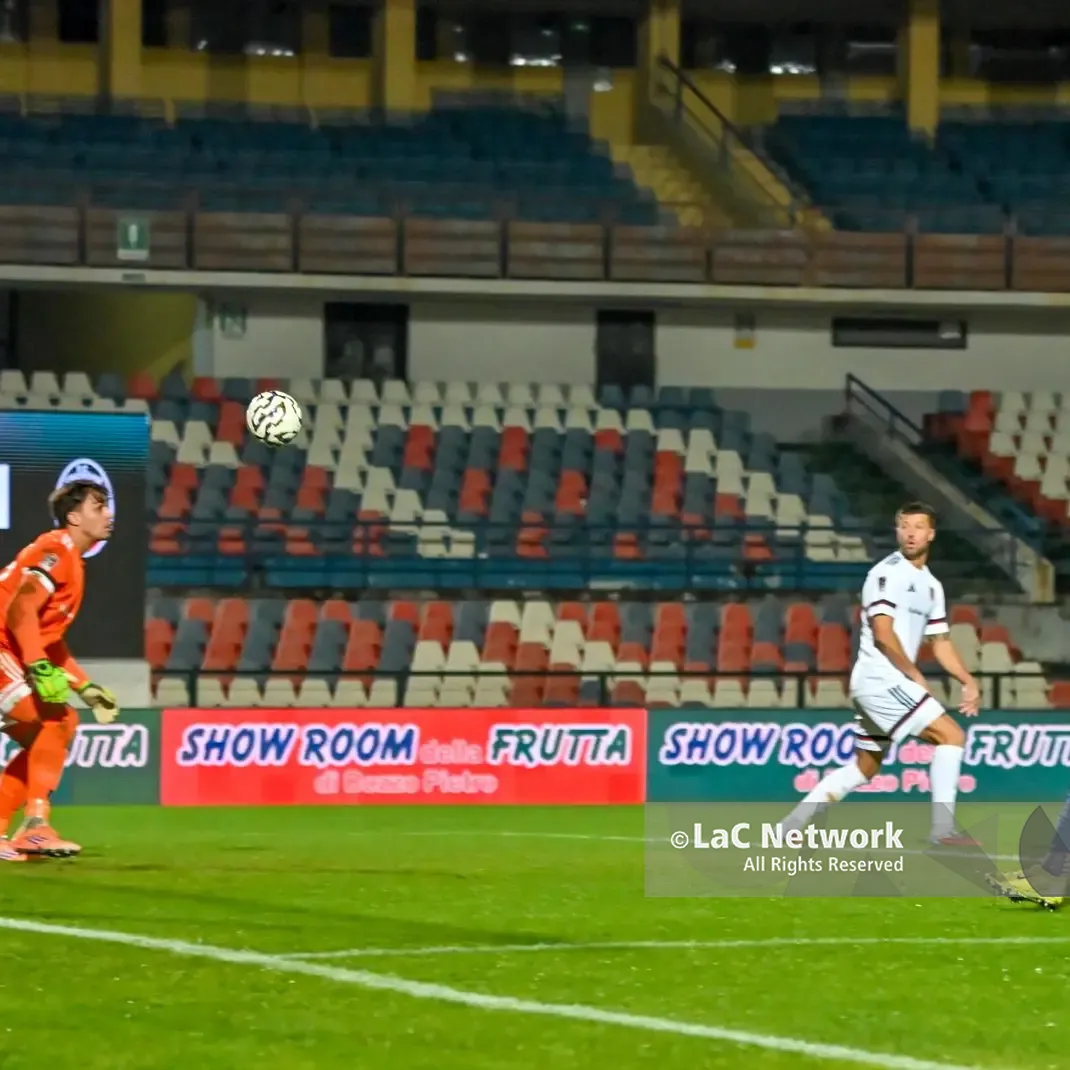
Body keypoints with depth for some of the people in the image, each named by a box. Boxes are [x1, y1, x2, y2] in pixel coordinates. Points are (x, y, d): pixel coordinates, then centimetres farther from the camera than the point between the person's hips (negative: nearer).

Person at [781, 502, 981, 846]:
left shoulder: (930, 586, 17)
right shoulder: (889, 572, -11)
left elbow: (940, 642, 21)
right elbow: (883, 634, -18)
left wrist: (968, 681, 11)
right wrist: (914, 674, -11)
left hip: (887, 684, 10)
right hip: (881, 678, -10)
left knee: (864, 768, 15)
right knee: (951, 735, -13)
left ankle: (794, 822, 17)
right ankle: (942, 828, -15)